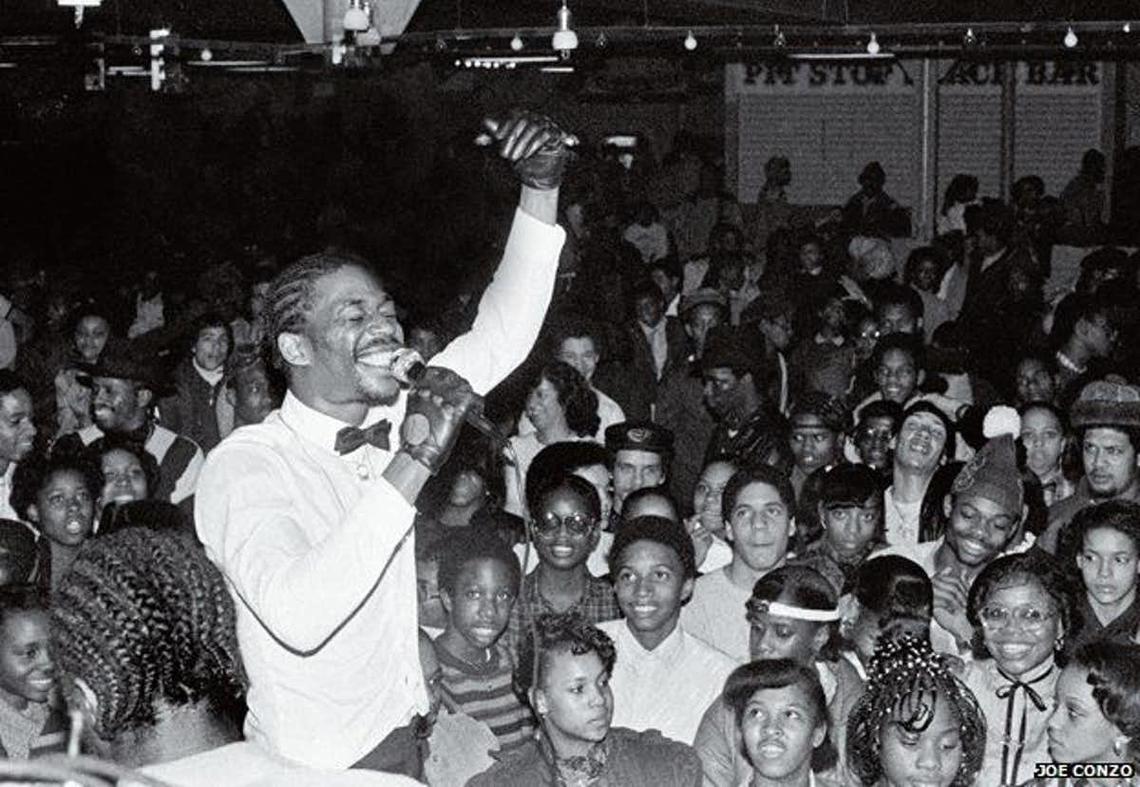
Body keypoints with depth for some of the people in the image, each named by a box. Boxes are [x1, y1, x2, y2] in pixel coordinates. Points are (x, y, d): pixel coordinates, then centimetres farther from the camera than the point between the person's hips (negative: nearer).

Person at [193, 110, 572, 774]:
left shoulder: (383, 421, 1)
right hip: (315, 768, -7)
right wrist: (414, 464, -35)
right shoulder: (244, 465, -21)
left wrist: (542, 189, -6)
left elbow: (502, 337, 5)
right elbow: (297, 618, -37)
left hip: (401, 743, 7)